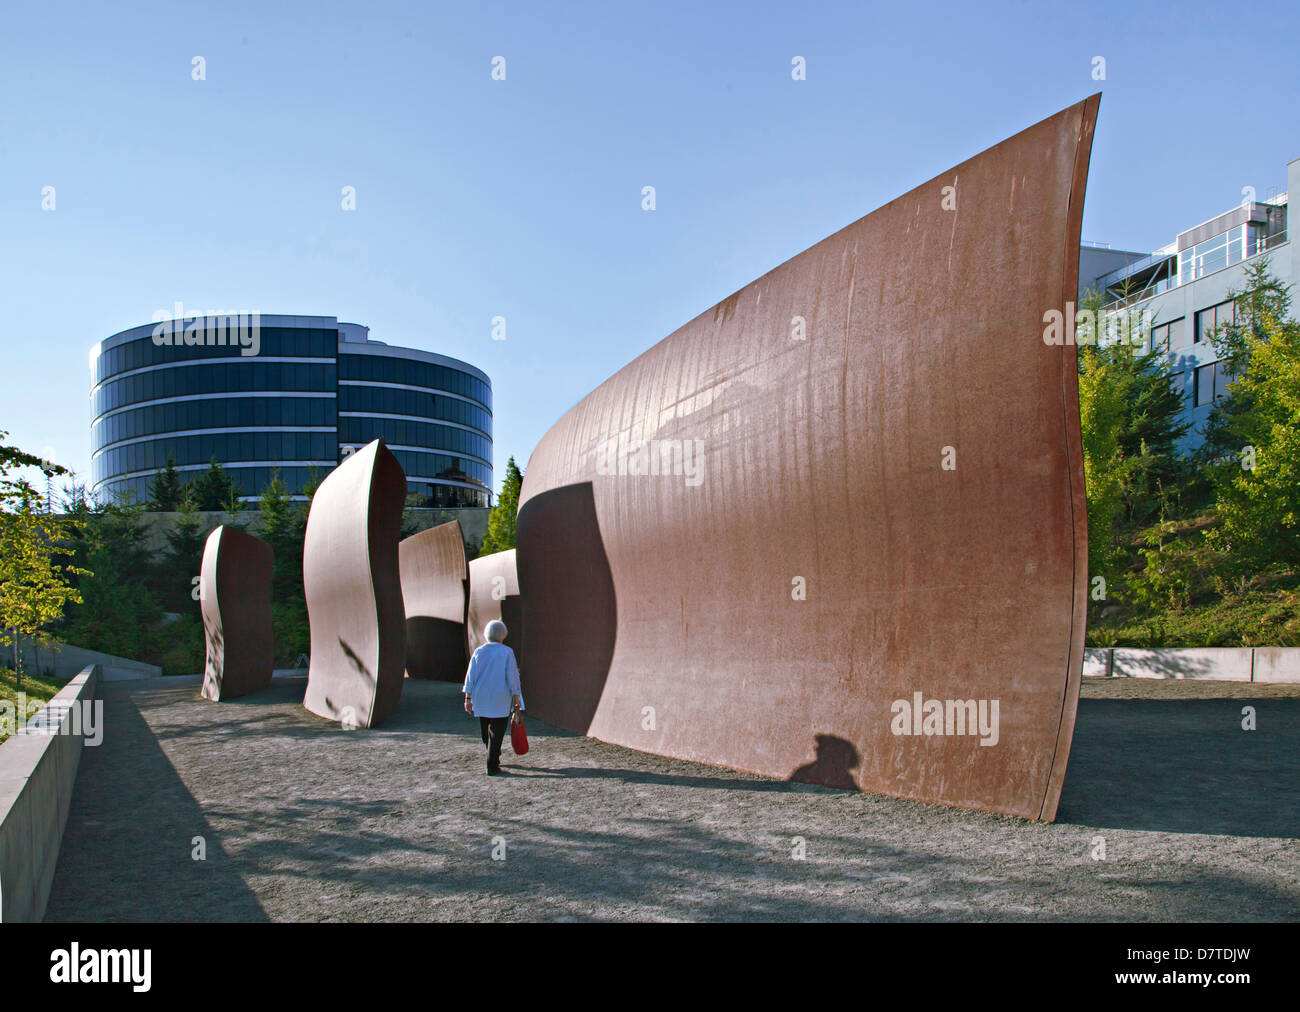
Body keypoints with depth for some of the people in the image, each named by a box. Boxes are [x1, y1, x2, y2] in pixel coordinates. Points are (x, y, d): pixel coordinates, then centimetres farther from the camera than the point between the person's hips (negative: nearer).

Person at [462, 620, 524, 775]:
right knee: (497, 733, 2)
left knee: (486, 731, 18)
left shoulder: (479, 652, 2)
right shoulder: (507, 652, -7)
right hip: (501, 700, -4)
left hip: (481, 700, 4)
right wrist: (516, 698, -4)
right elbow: (512, 676, -10)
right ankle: (492, 767, -2)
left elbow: (470, 676, 1)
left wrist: (468, 699, 4)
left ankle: (495, 758, 35)